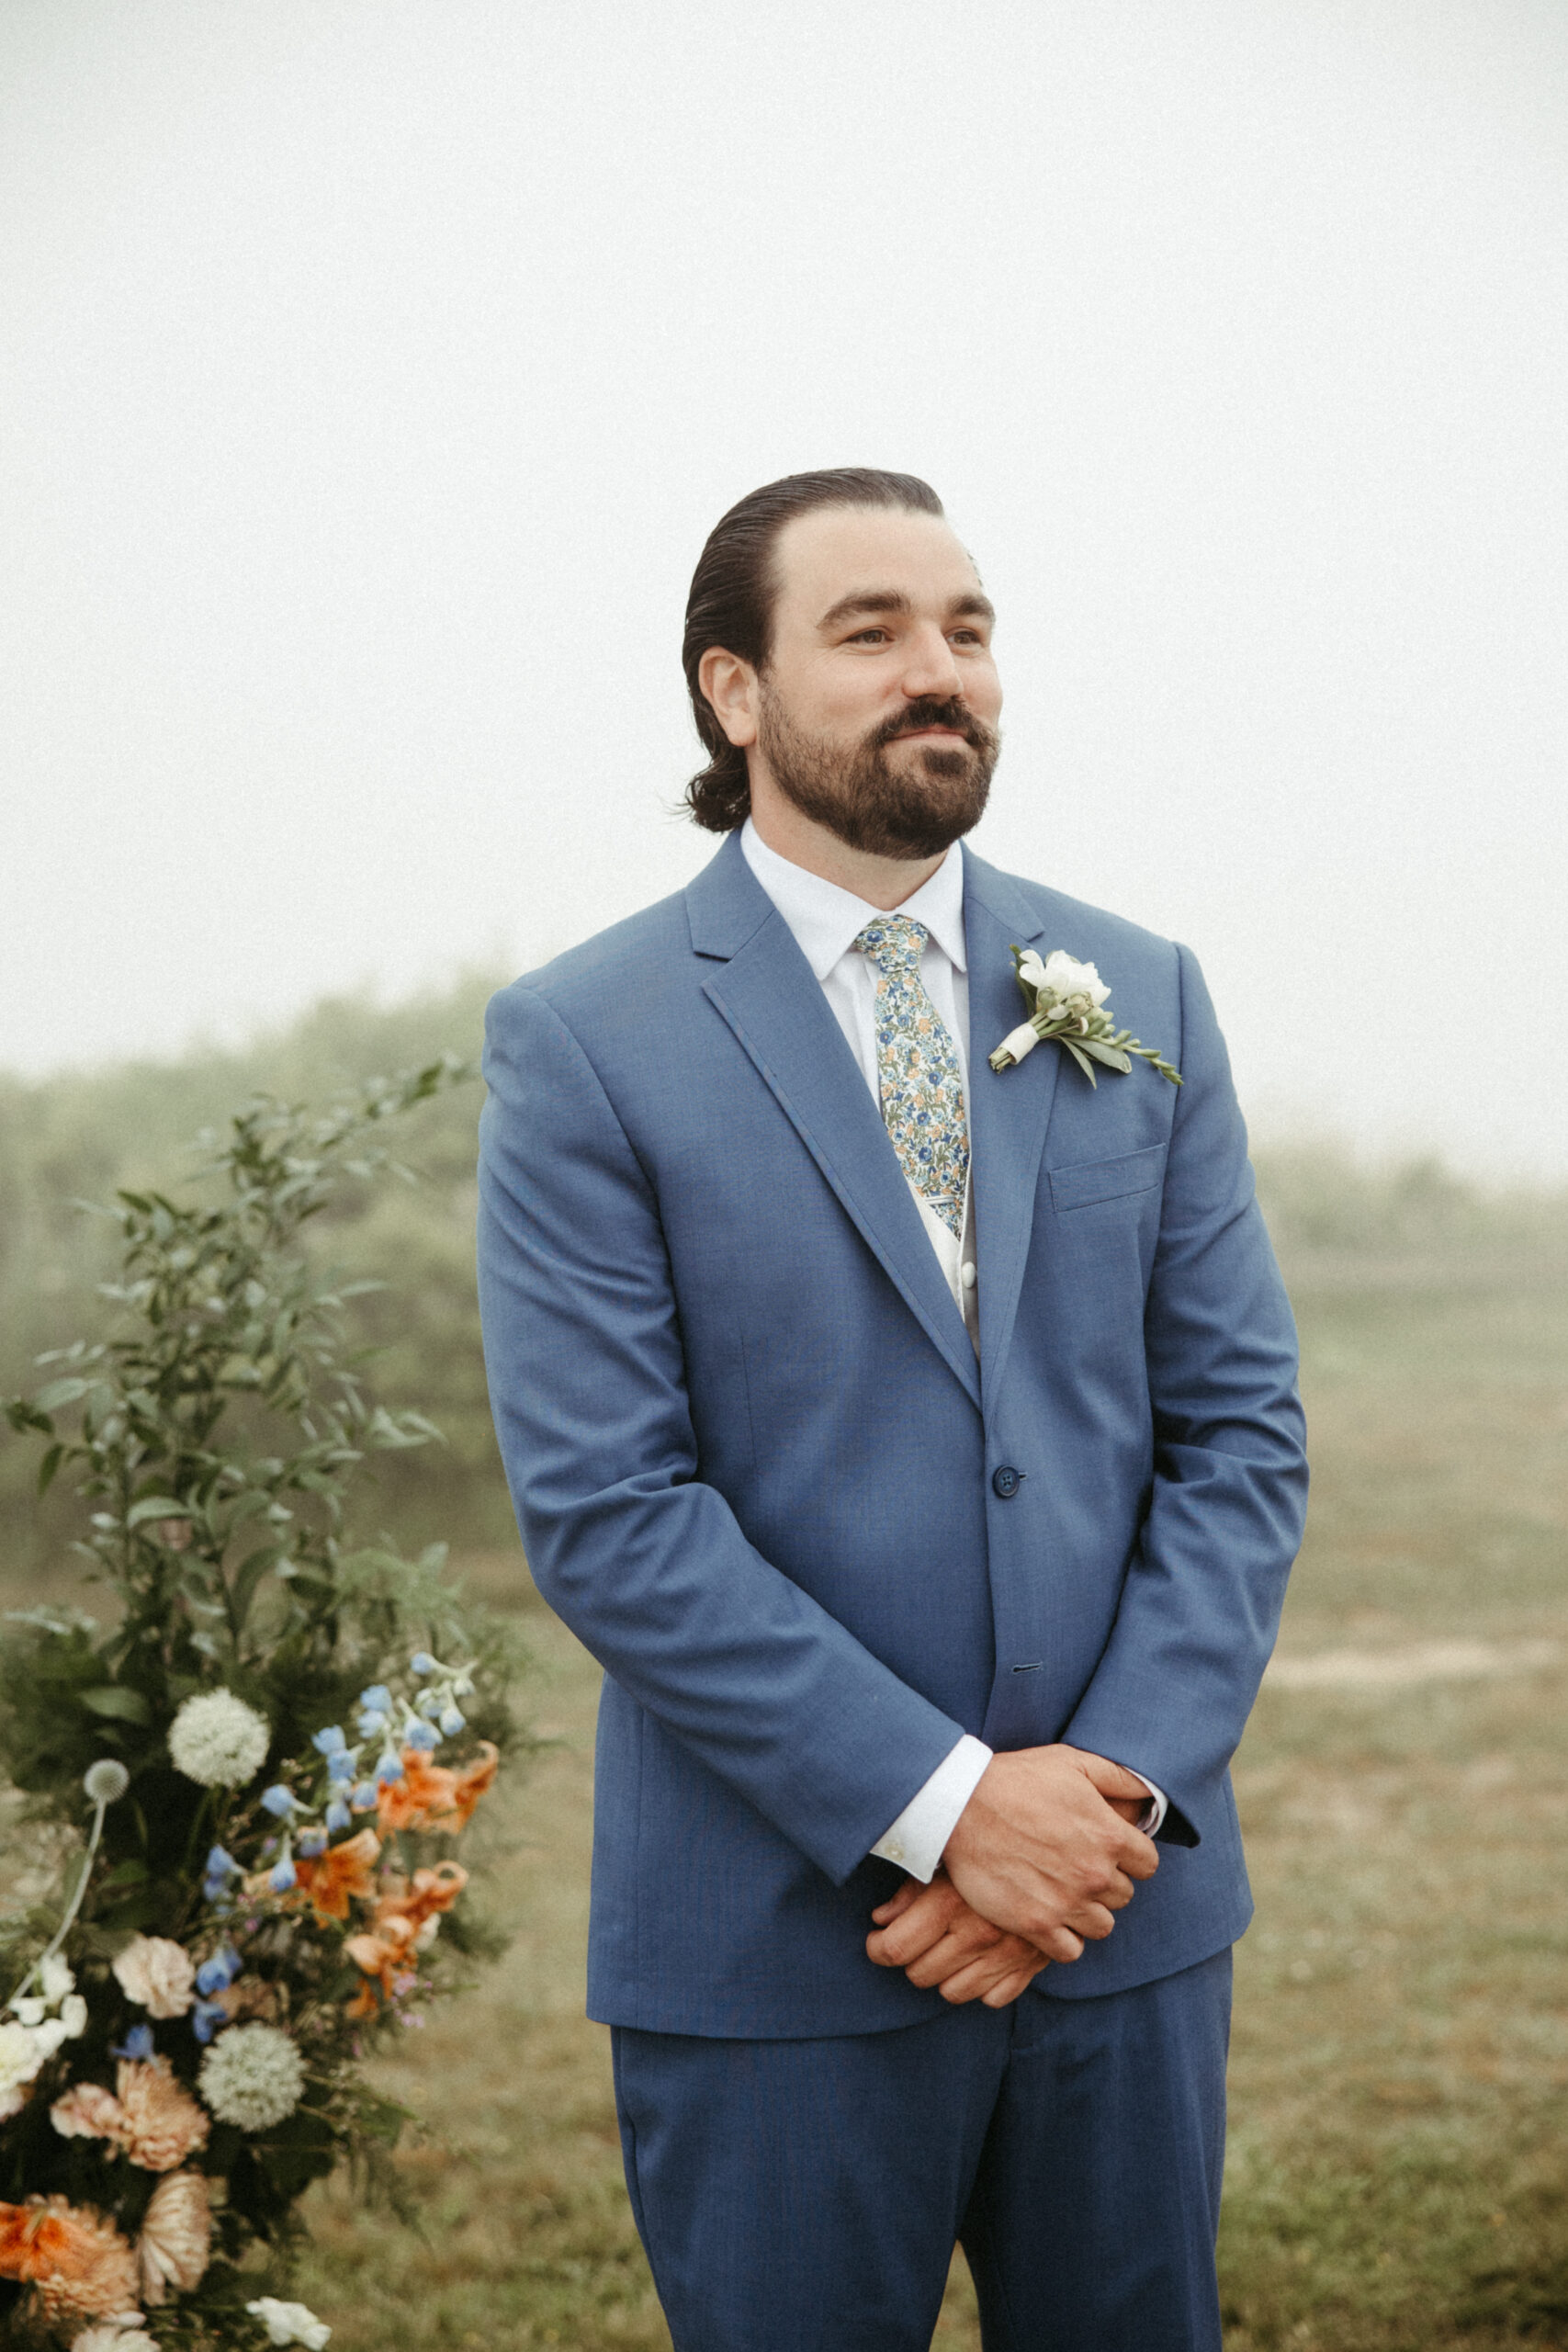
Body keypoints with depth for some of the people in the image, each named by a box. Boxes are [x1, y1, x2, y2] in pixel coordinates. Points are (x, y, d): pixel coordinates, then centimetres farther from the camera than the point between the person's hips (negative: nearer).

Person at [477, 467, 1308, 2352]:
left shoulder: (1142, 998, 6)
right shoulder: (582, 1044, -6)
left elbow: (1240, 1425, 3)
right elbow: (603, 1512, -12)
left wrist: (1121, 1787, -10)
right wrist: (944, 1805, -17)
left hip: (1130, 1911, 4)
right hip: (775, 1941, -3)